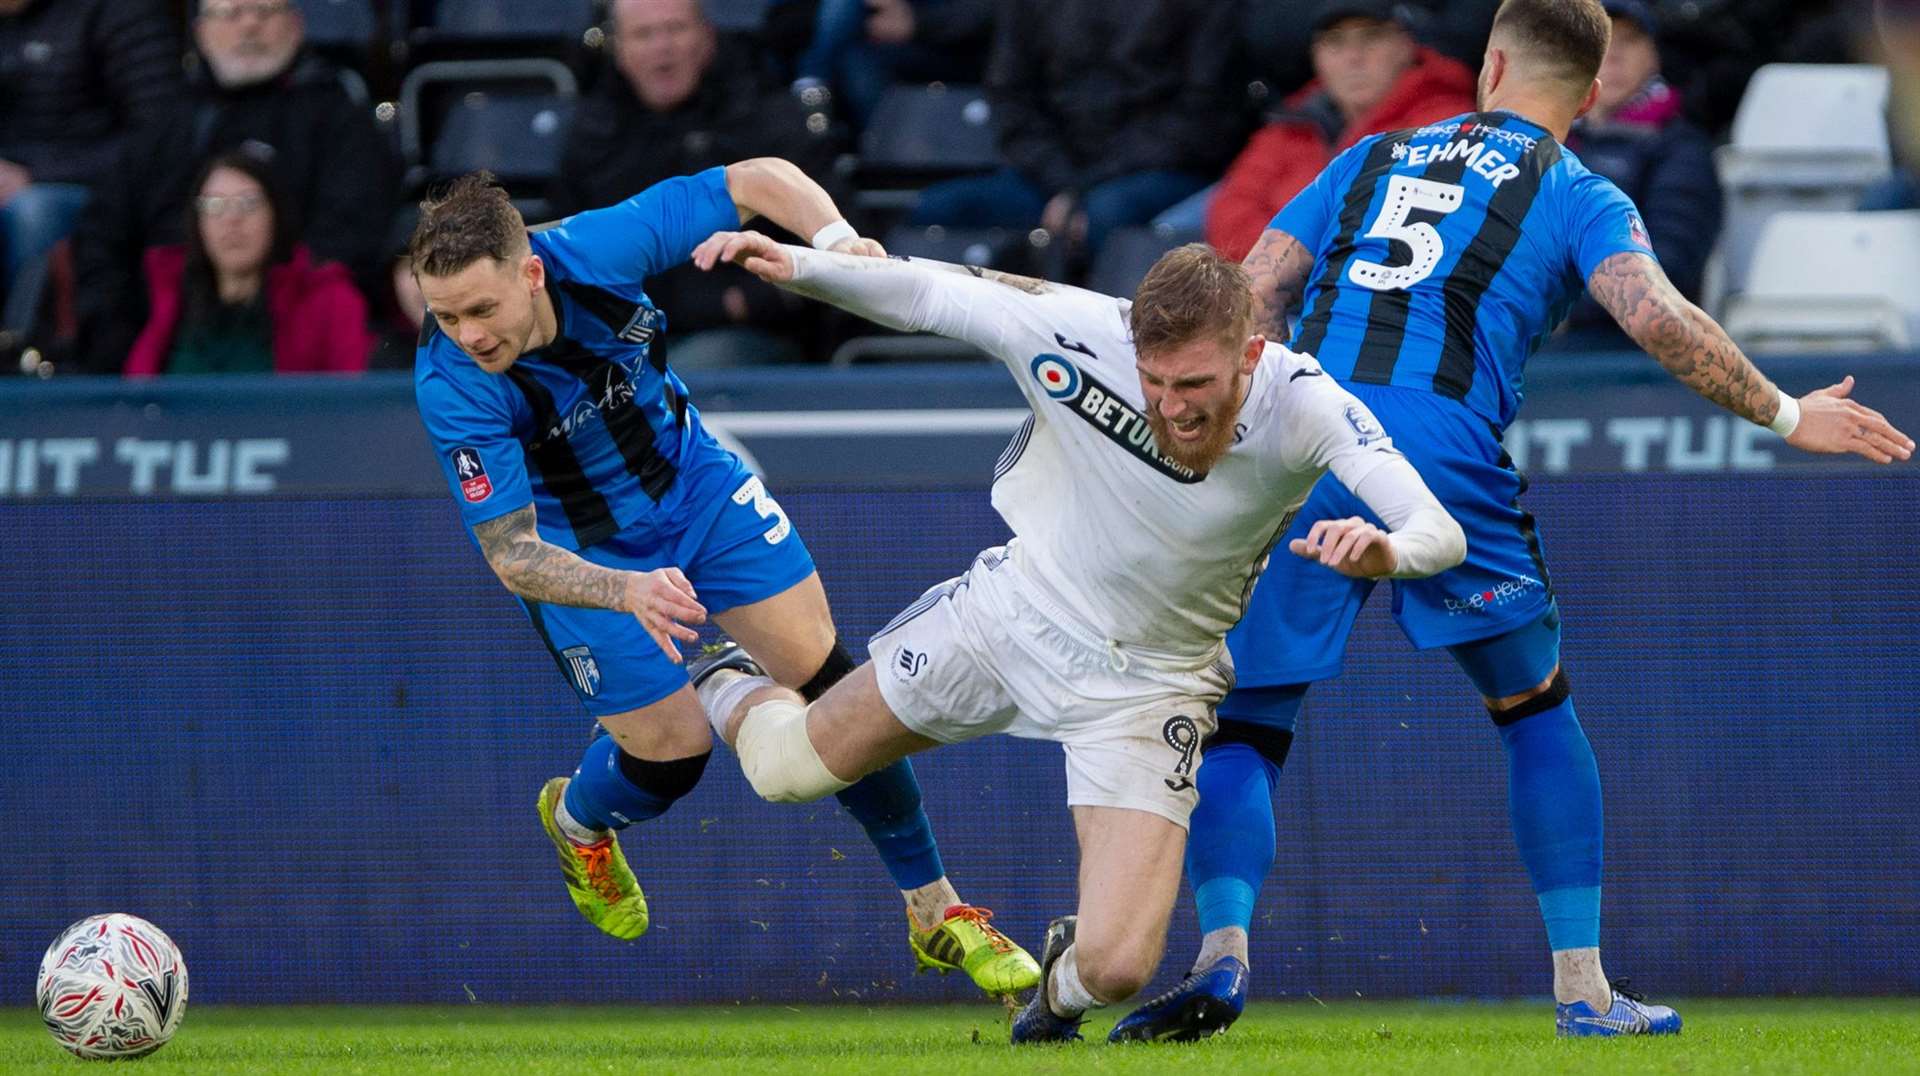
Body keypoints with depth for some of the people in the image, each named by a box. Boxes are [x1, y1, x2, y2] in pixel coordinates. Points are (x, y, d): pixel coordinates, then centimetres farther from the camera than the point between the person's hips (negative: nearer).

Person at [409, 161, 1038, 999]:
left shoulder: (596, 249, -29)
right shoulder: (451, 387, -34)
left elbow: (758, 180, -16)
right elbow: (510, 552, -32)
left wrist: (834, 236, -36)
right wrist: (627, 592, -48)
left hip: (692, 481, 3)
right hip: (583, 554, -3)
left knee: (827, 681, -1)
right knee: (670, 752, -2)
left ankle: (936, 914, 13)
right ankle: (576, 825, 36)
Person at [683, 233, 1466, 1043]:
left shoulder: (1303, 405, -29)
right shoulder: (1077, 332, -28)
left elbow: (1440, 533, -37)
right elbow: (921, 294, -14)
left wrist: (1387, 552, -59)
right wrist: (797, 267, -28)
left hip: (1148, 684, -1)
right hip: (1011, 612, 1)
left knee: (1116, 971, -14)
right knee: (789, 767, 12)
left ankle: (1068, 977, 26)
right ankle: (727, 693, 51)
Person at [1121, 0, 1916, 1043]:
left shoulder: (1370, 160, 25)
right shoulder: (1576, 197, 13)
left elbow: (1246, 302, 18)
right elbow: (1659, 320, -4)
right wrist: (1785, 416, 5)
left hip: (1300, 450, 2)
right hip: (1445, 461, -2)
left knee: (1241, 730, 8)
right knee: (1535, 709, 18)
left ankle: (1221, 950, -17)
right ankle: (1582, 987, 13)